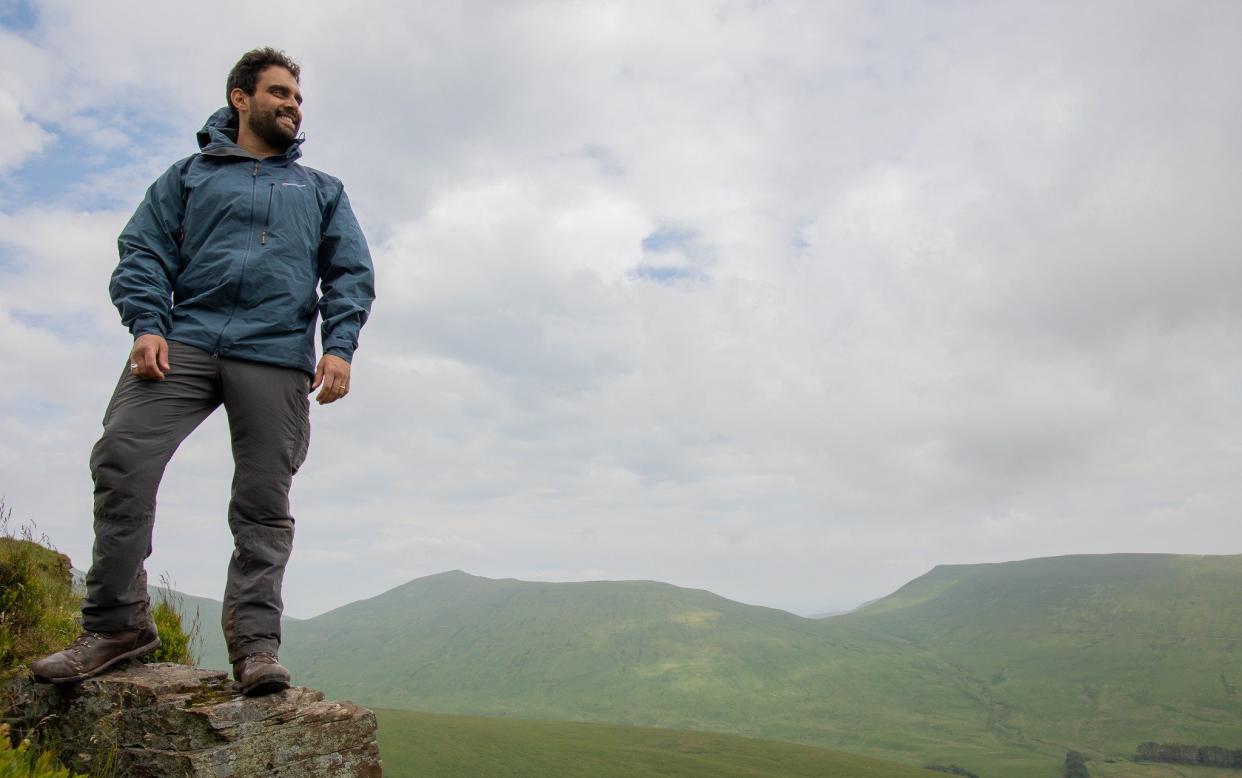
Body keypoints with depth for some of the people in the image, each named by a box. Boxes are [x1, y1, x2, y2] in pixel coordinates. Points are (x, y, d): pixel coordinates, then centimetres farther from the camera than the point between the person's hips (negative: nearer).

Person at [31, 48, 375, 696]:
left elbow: (351, 274, 14)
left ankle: (254, 641, -4)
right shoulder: (190, 175, 23)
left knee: (264, 500, -7)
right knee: (122, 459, -15)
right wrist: (146, 325, -6)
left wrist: (339, 347, -3)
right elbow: (144, 252, 12)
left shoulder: (322, 191, 25)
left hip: (277, 356, 0)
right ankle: (116, 622, -4)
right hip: (184, 341, 0)